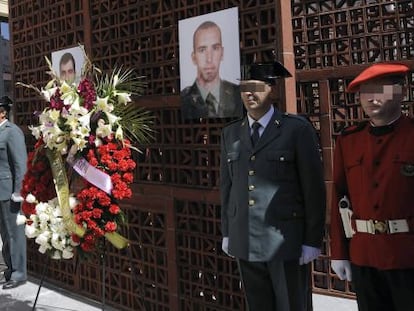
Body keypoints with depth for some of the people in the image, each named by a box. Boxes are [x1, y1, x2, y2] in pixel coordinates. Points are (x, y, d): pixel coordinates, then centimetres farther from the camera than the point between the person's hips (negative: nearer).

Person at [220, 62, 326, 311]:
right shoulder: (231, 134, 10)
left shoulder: (297, 129, -4)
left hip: (287, 242, -4)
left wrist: (313, 241, -8)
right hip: (245, 243, 4)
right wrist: (227, 233, 11)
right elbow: (227, 185, 13)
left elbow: (314, 187, -5)